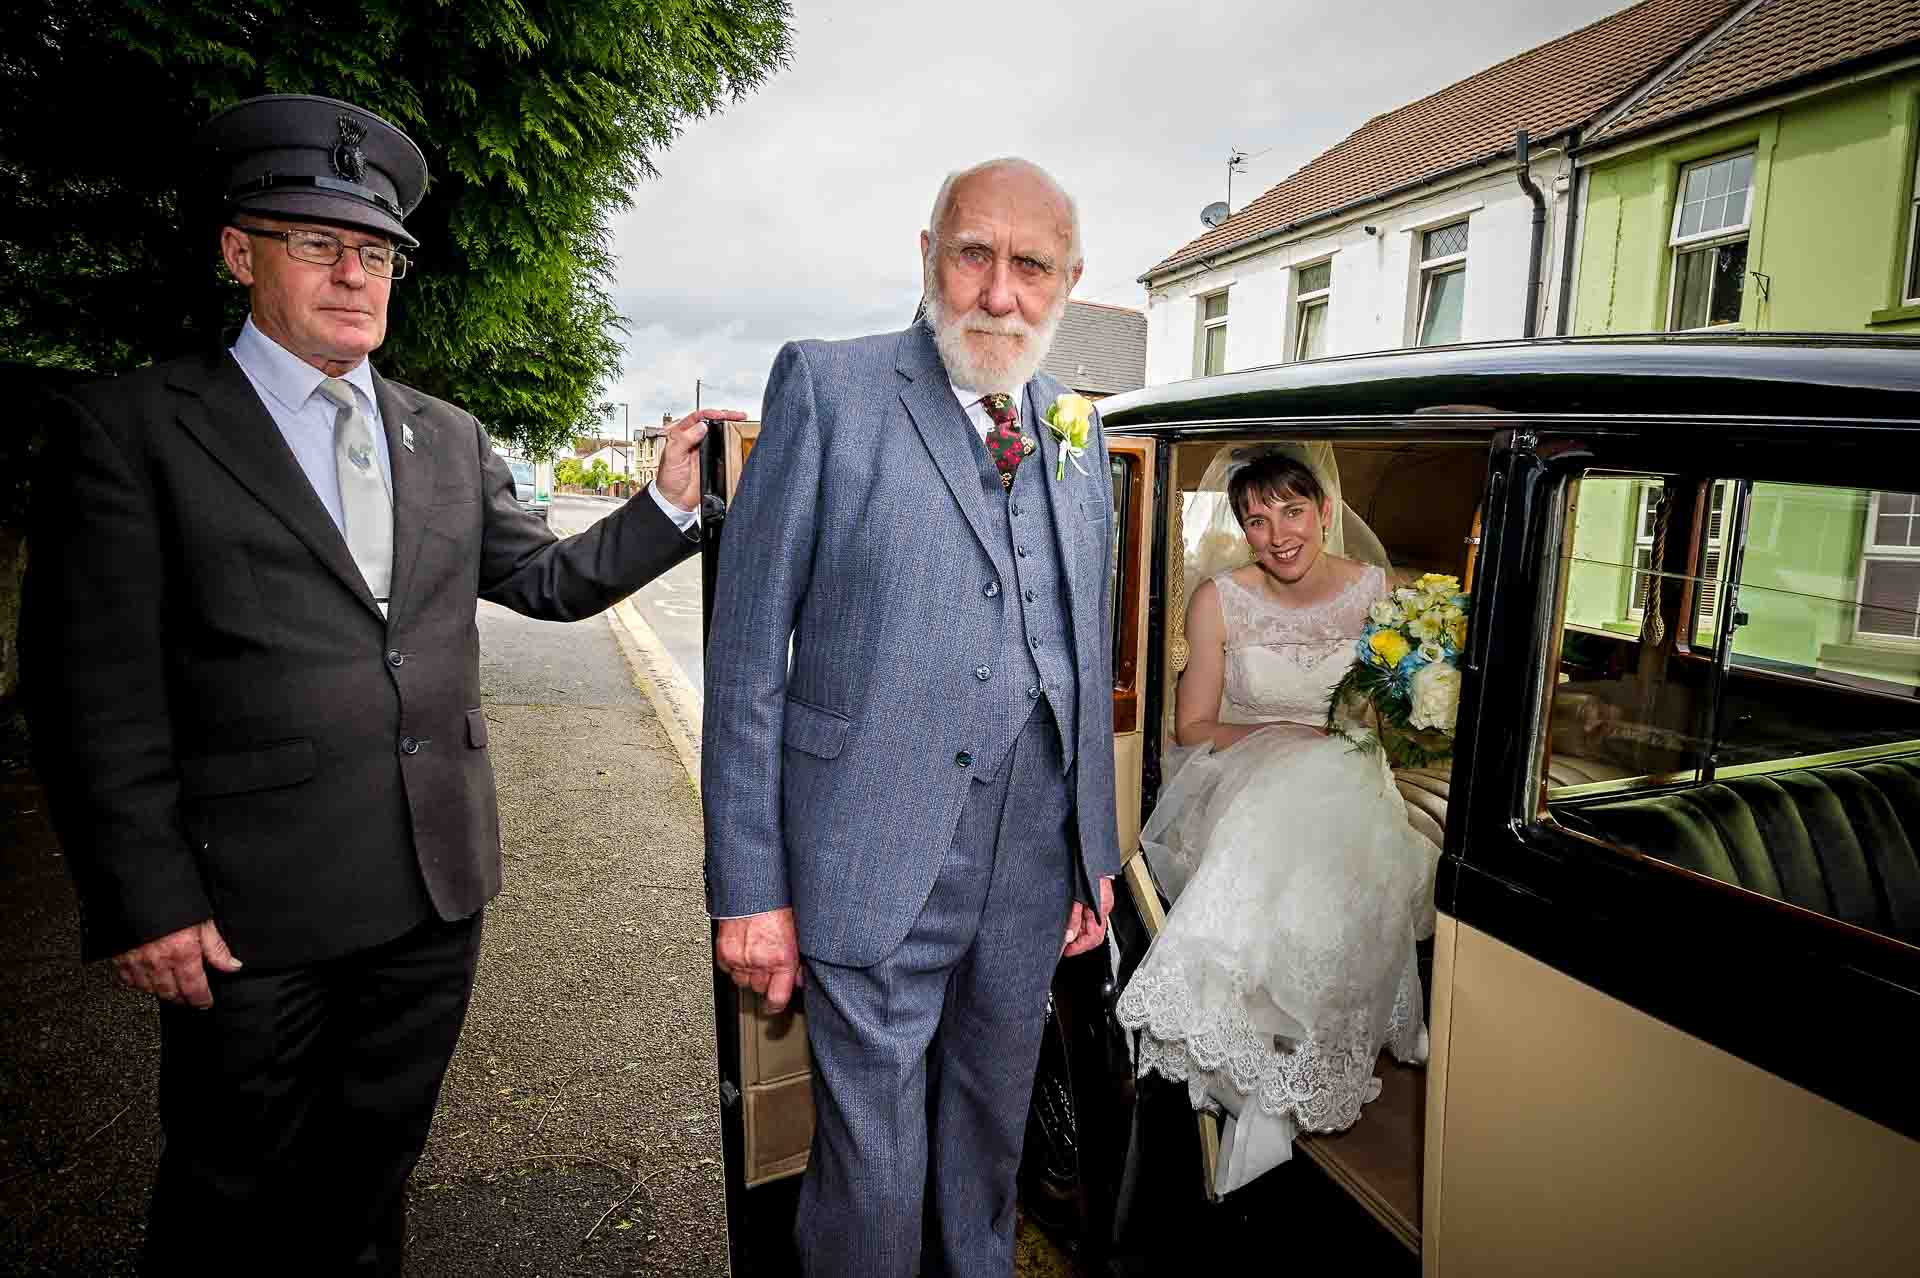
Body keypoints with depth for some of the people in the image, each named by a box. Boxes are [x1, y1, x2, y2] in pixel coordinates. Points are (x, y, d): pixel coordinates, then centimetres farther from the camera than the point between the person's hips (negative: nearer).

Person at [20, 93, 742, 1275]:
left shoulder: (449, 438, 10)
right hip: (254, 909, -4)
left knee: (374, 1166, 23)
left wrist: (669, 504, -2)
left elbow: (545, 578, 12)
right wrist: (145, 902, -11)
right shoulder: (131, 427, -6)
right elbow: (94, 691, -9)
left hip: (440, 886, 4)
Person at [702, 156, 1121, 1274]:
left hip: (1035, 871, 5)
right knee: (873, 1166, 11)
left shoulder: (1080, 431, 8)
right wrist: (749, 887, -10)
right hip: (876, 864, -4)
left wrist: (1098, 853, 14)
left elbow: (1088, 661, 13)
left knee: (992, 1128, 24)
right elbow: (747, 651, -9)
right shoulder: (827, 387, -7)